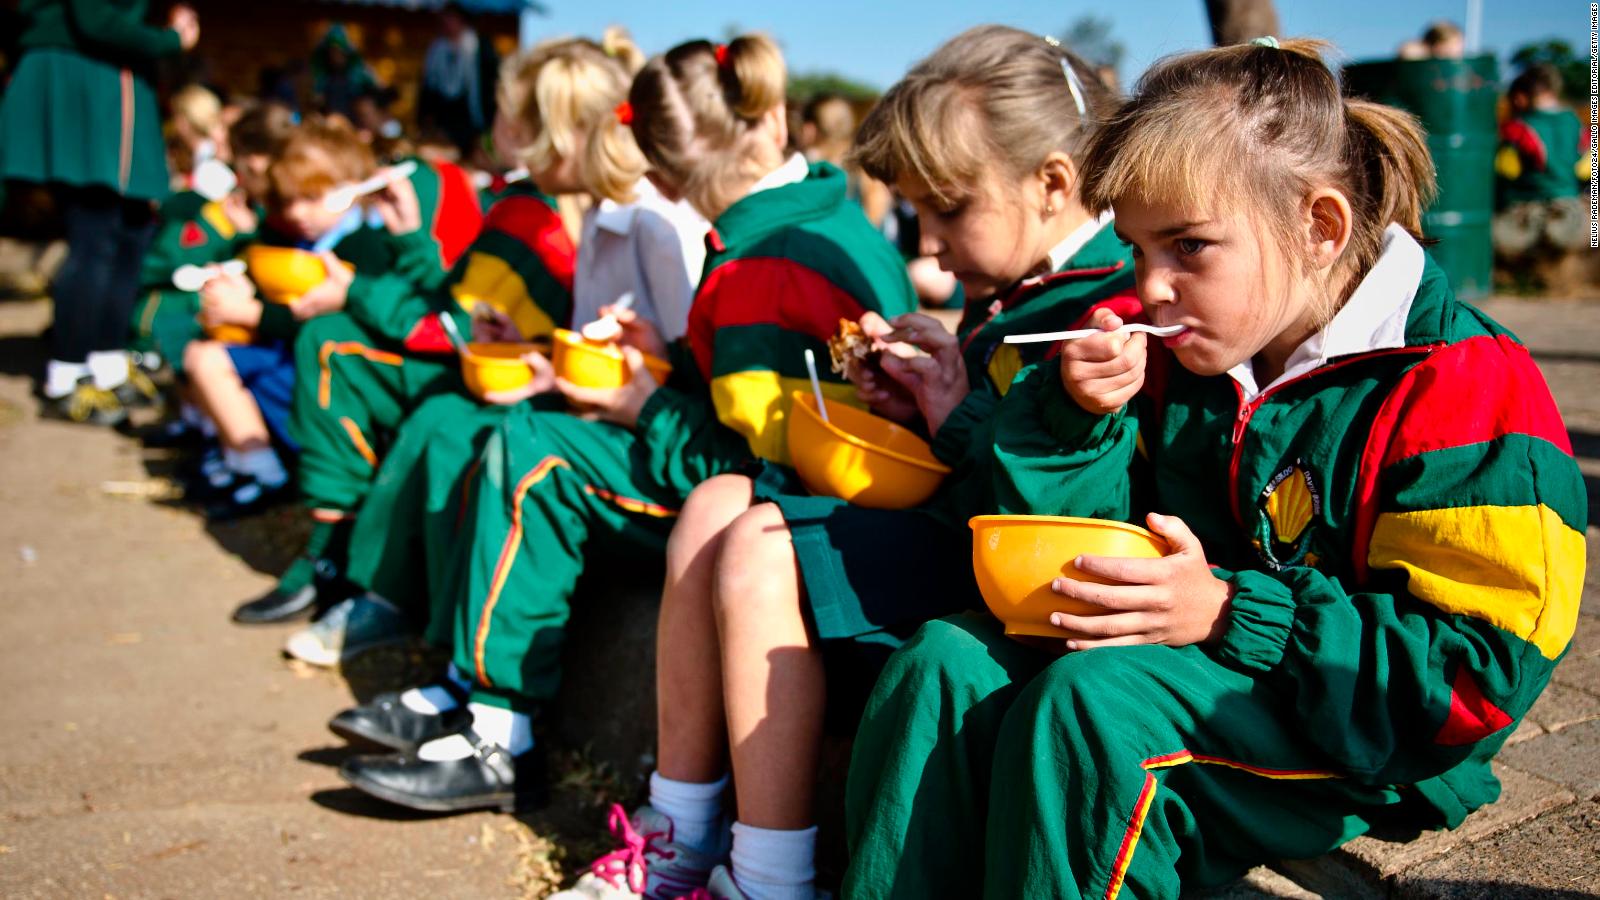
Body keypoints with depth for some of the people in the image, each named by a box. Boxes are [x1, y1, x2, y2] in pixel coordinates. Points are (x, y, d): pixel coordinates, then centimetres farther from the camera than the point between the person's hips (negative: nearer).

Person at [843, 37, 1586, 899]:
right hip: (1191, 660, 7)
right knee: (943, 663, -13)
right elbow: (1073, 541, 12)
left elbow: (1474, 672, -19)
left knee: (1090, 697, -32)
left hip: (1354, 752, -6)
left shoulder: (1461, 391, -14)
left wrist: (1235, 615, -25)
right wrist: (1077, 419, -9)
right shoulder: (1170, 356, 6)